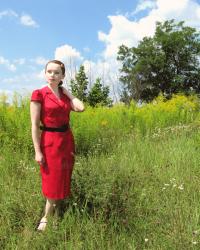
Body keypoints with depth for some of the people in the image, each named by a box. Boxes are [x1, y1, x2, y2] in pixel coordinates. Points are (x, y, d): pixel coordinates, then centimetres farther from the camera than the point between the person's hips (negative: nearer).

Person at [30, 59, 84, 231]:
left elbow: (81, 108, -11)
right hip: (50, 142, -6)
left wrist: (66, 91, -1)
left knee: (63, 181, 13)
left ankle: (49, 216, 31)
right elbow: (34, 124, -11)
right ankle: (46, 218, 25)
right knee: (53, 183, 3)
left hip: (67, 140, 6)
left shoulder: (65, 95, 8)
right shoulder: (38, 94, -8)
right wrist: (37, 151, -14)